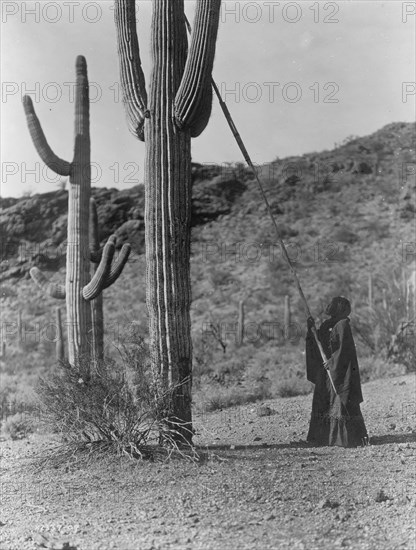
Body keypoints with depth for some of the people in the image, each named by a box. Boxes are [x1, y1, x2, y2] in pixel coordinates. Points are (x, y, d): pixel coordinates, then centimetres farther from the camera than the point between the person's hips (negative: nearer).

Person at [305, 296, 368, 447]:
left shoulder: (343, 325, -12)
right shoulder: (326, 325, 11)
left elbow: (344, 348, -17)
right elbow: (317, 343, 13)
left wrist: (331, 361, -18)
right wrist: (311, 328, 2)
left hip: (340, 369, -8)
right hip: (326, 368, 9)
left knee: (342, 401, -6)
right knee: (322, 400, 10)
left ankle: (358, 436, 2)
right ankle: (323, 436, 19)